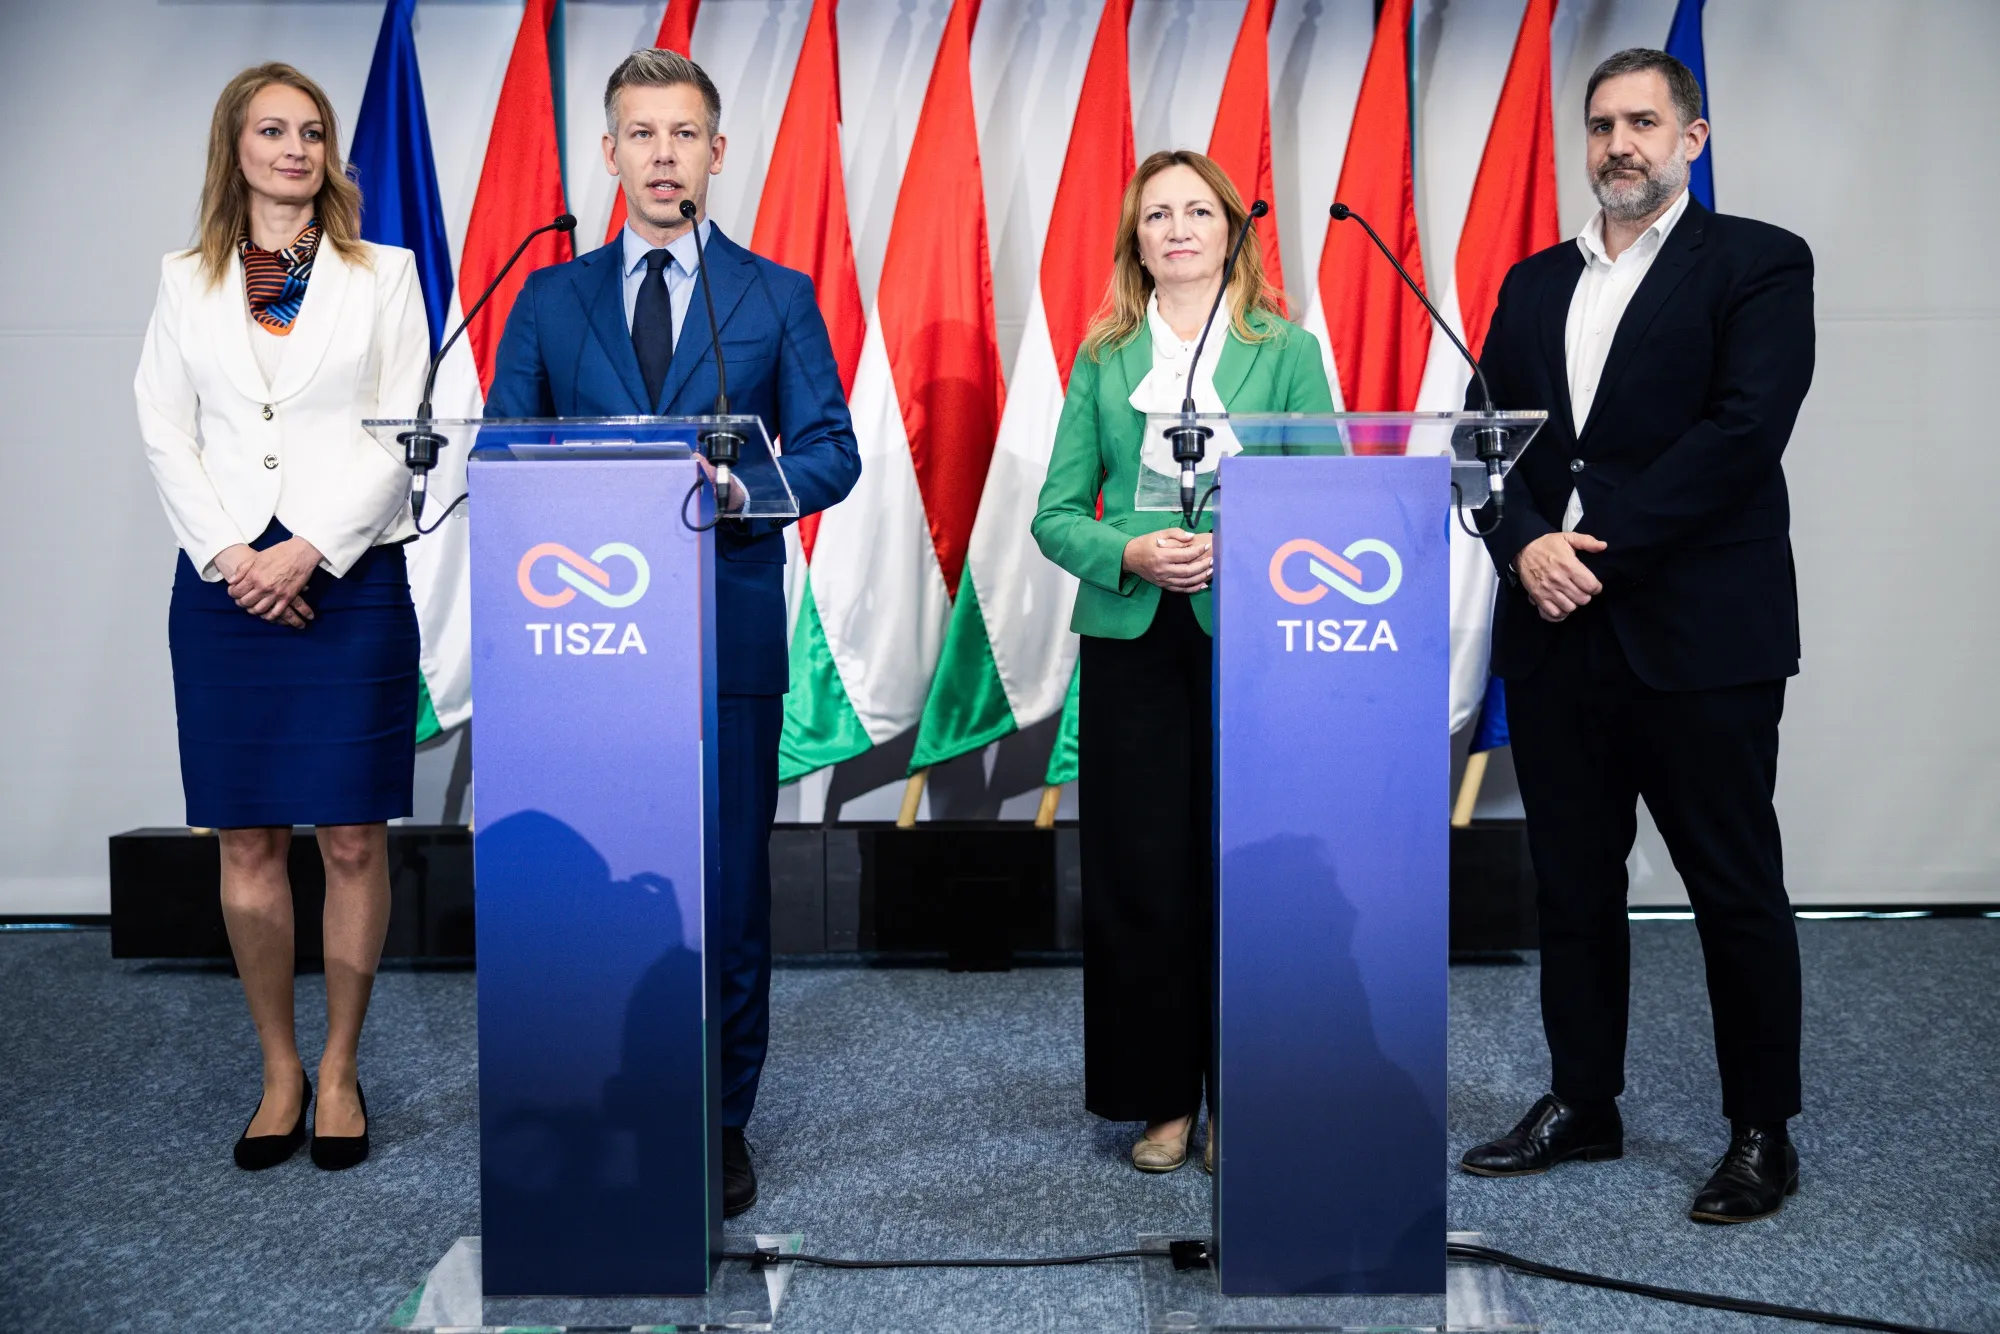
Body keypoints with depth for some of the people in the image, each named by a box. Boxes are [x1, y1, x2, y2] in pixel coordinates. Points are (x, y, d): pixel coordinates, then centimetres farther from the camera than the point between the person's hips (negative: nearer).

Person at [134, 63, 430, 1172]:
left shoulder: (382, 276, 7)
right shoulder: (186, 282, 12)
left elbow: (400, 434, -1)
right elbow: (165, 434, 6)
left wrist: (308, 551, -10)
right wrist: (228, 553, -8)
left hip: (350, 578, -1)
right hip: (226, 583, 2)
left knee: (352, 840, 0)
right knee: (246, 842, 4)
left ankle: (340, 1069, 13)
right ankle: (279, 1072, 16)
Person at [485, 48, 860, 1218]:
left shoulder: (778, 296, 9)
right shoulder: (551, 299, 13)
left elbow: (832, 450, 4)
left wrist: (748, 486, -16)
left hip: (728, 630, -1)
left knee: (728, 881, 3)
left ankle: (721, 1122, 17)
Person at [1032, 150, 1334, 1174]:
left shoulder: (1287, 351, 7)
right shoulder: (1102, 361, 11)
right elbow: (1055, 513, 9)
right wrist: (1128, 553, -10)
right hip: (1130, 641, 2)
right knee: (1138, 878, 3)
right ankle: (1160, 1099, 17)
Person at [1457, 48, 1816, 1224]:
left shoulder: (1759, 264, 0)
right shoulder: (1534, 283, 16)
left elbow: (1743, 430, -13)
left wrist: (1600, 552, -16)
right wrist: (1527, 544, -10)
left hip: (1699, 634, -5)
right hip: (1554, 634, 5)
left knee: (1738, 893, 4)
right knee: (1573, 883, 12)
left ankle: (1763, 1133, 16)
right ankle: (1582, 1103, 25)